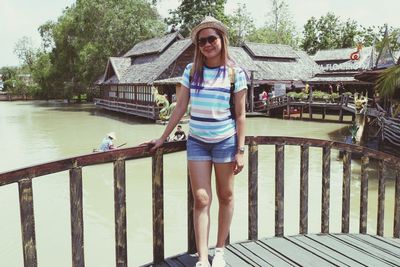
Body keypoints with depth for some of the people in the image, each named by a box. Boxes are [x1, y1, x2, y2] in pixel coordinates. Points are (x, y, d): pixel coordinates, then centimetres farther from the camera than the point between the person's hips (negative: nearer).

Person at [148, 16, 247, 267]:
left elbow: (240, 115, -5)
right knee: (201, 199, 0)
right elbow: (180, 107, 6)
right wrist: (163, 137, 7)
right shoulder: (191, 70, 2)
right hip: (196, 142, 2)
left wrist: (240, 150, -8)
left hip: (225, 141, -2)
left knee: (225, 197, 10)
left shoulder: (235, 73, -6)